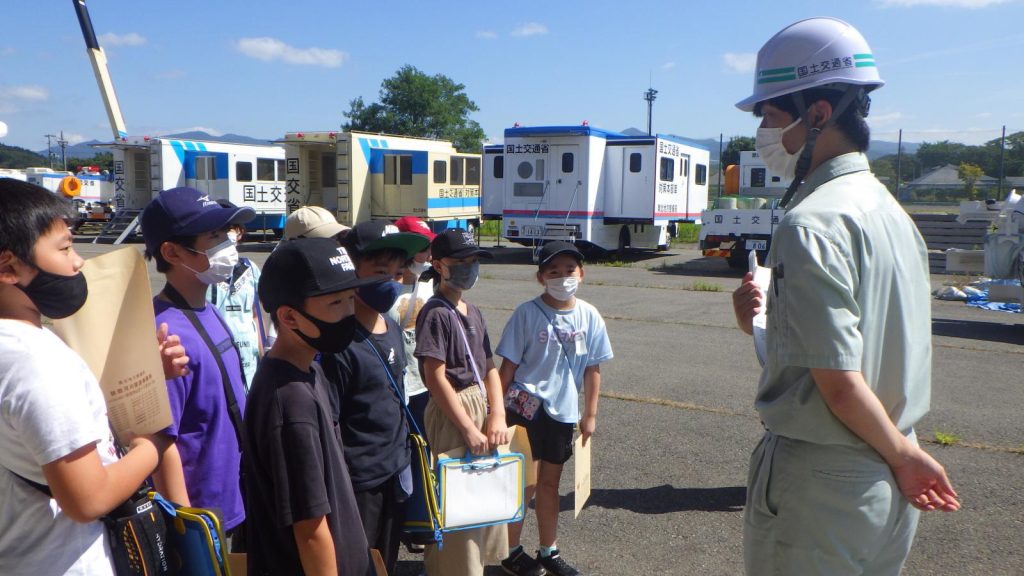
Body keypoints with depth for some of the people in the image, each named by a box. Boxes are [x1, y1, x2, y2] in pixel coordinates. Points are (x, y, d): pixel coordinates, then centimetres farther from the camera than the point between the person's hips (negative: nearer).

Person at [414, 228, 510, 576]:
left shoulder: (474, 313, 11)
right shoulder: (435, 313, -14)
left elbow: (489, 368, 9)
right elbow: (436, 378, -19)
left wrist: (497, 417, -4)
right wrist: (469, 429, -19)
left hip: (482, 406, 8)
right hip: (451, 414, -8)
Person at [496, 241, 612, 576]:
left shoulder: (589, 316, -1)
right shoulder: (527, 313, -12)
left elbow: (592, 368, 5)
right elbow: (508, 365, -8)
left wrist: (590, 414, 7)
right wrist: (498, 409, -7)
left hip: (563, 411, 4)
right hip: (526, 407, -4)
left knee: (550, 482, 19)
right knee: (523, 483, 6)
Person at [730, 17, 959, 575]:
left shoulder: (810, 224, -22)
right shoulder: (890, 210, 6)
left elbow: (841, 384, -23)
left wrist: (903, 455, -8)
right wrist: (769, 319, 3)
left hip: (816, 482, -9)